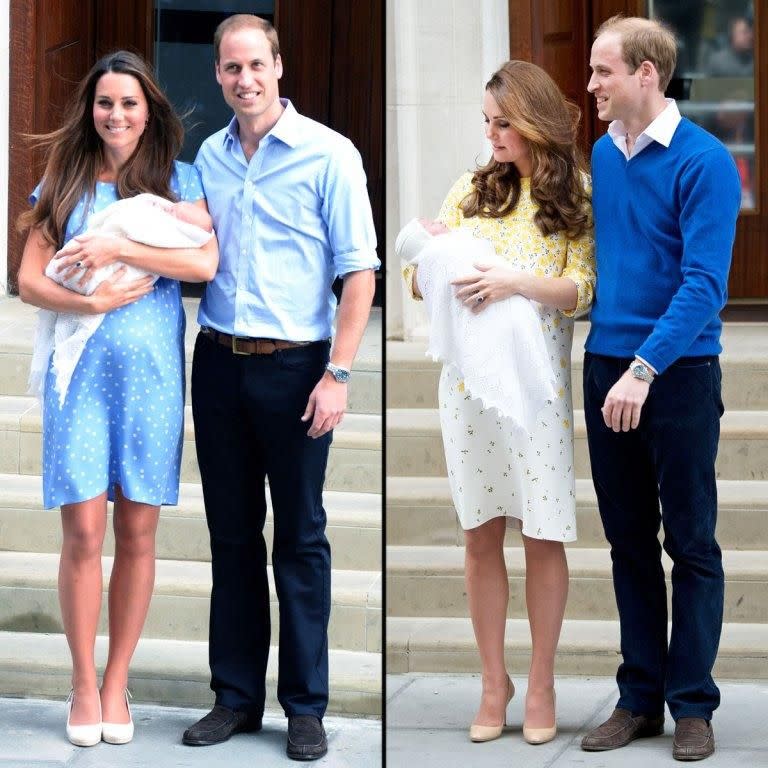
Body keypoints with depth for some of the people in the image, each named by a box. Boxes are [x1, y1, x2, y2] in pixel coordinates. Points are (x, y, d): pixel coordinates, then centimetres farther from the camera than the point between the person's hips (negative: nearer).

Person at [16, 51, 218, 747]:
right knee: (83, 532, -4)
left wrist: (118, 249, -15)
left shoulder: (177, 179, 6)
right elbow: (29, 280, 3)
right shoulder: (63, 184, 8)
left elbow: (205, 263, -9)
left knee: (137, 532, 4)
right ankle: (84, 684, 8)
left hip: (150, 372, 0)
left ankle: (117, 682, 15)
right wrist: (91, 302, -14)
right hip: (80, 371, 0)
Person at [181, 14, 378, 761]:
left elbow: (359, 270, -8)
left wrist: (337, 374, -14)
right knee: (231, 535, 10)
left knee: (299, 539, 3)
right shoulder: (207, 156, 7)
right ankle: (236, 694, 20)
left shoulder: (328, 154, -7)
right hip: (218, 363, 4)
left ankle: (306, 706, 11)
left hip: (292, 365, -4)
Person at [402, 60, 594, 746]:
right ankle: (494, 679, 14)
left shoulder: (578, 196, 1)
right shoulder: (473, 189, 10)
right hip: (468, 378, 3)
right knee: (482, 534, 5)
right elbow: (421, 272, 8)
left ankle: (541, 682, 11)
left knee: (544, 535, 0)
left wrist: (512, 283, -23)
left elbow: (581, 291, -7)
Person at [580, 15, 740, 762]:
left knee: (689, 543, 3)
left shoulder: (704, 162, -13)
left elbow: (704, 282, -20)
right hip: (605, 366, 6)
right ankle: (640, 695, 20)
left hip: (679, 373, -6)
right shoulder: (601, 155, 6)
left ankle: (692, 705, 10)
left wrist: (645, 368, -27)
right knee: (628, 541, 11)